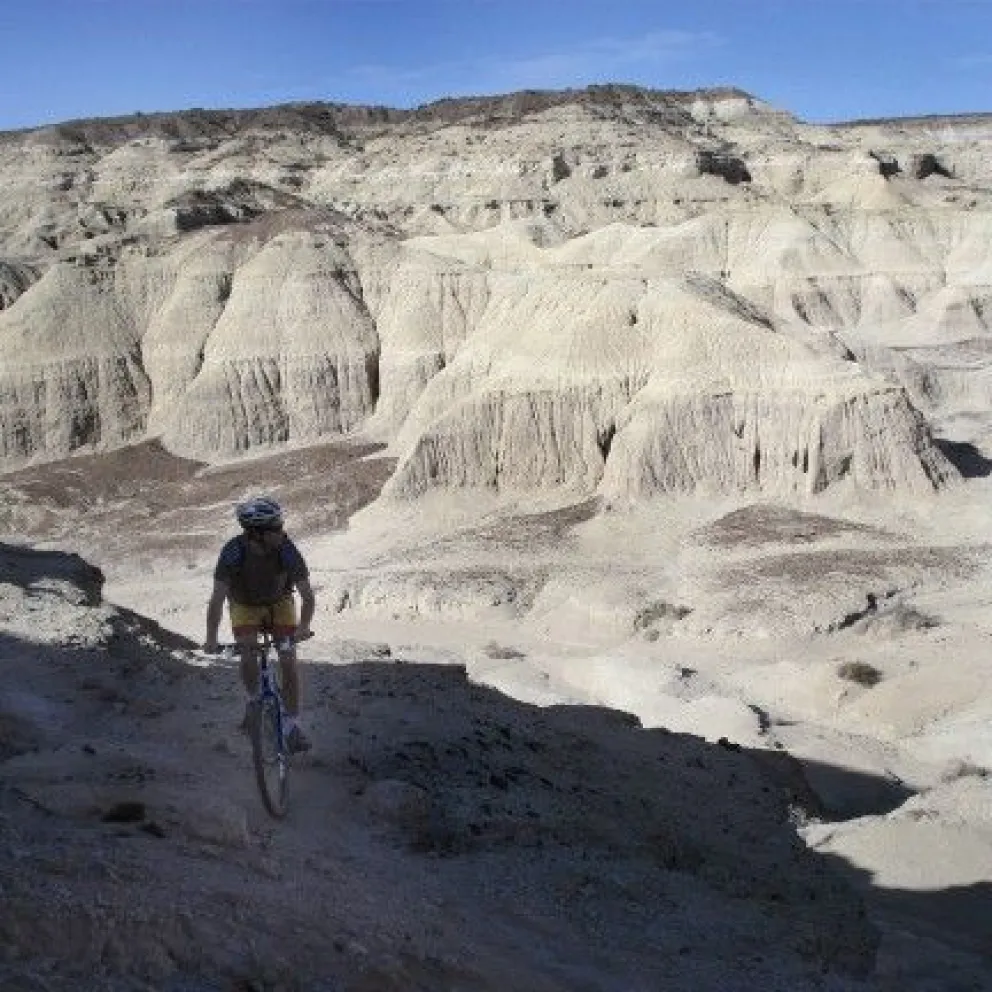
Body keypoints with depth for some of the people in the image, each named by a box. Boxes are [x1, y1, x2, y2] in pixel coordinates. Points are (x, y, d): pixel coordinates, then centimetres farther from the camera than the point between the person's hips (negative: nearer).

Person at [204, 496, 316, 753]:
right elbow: (217, 598, -30)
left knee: (288, 661, -12)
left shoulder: (287, 550, -30)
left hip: (280, 604, 0)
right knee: (247, 655, -21)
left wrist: (304, 626, -43)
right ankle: (254, 700, 10)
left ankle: (293, 725, -2)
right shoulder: (233, 551, -32)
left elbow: (307, 594, -27)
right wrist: (211, 638, -40)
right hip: (245, 606, 0)